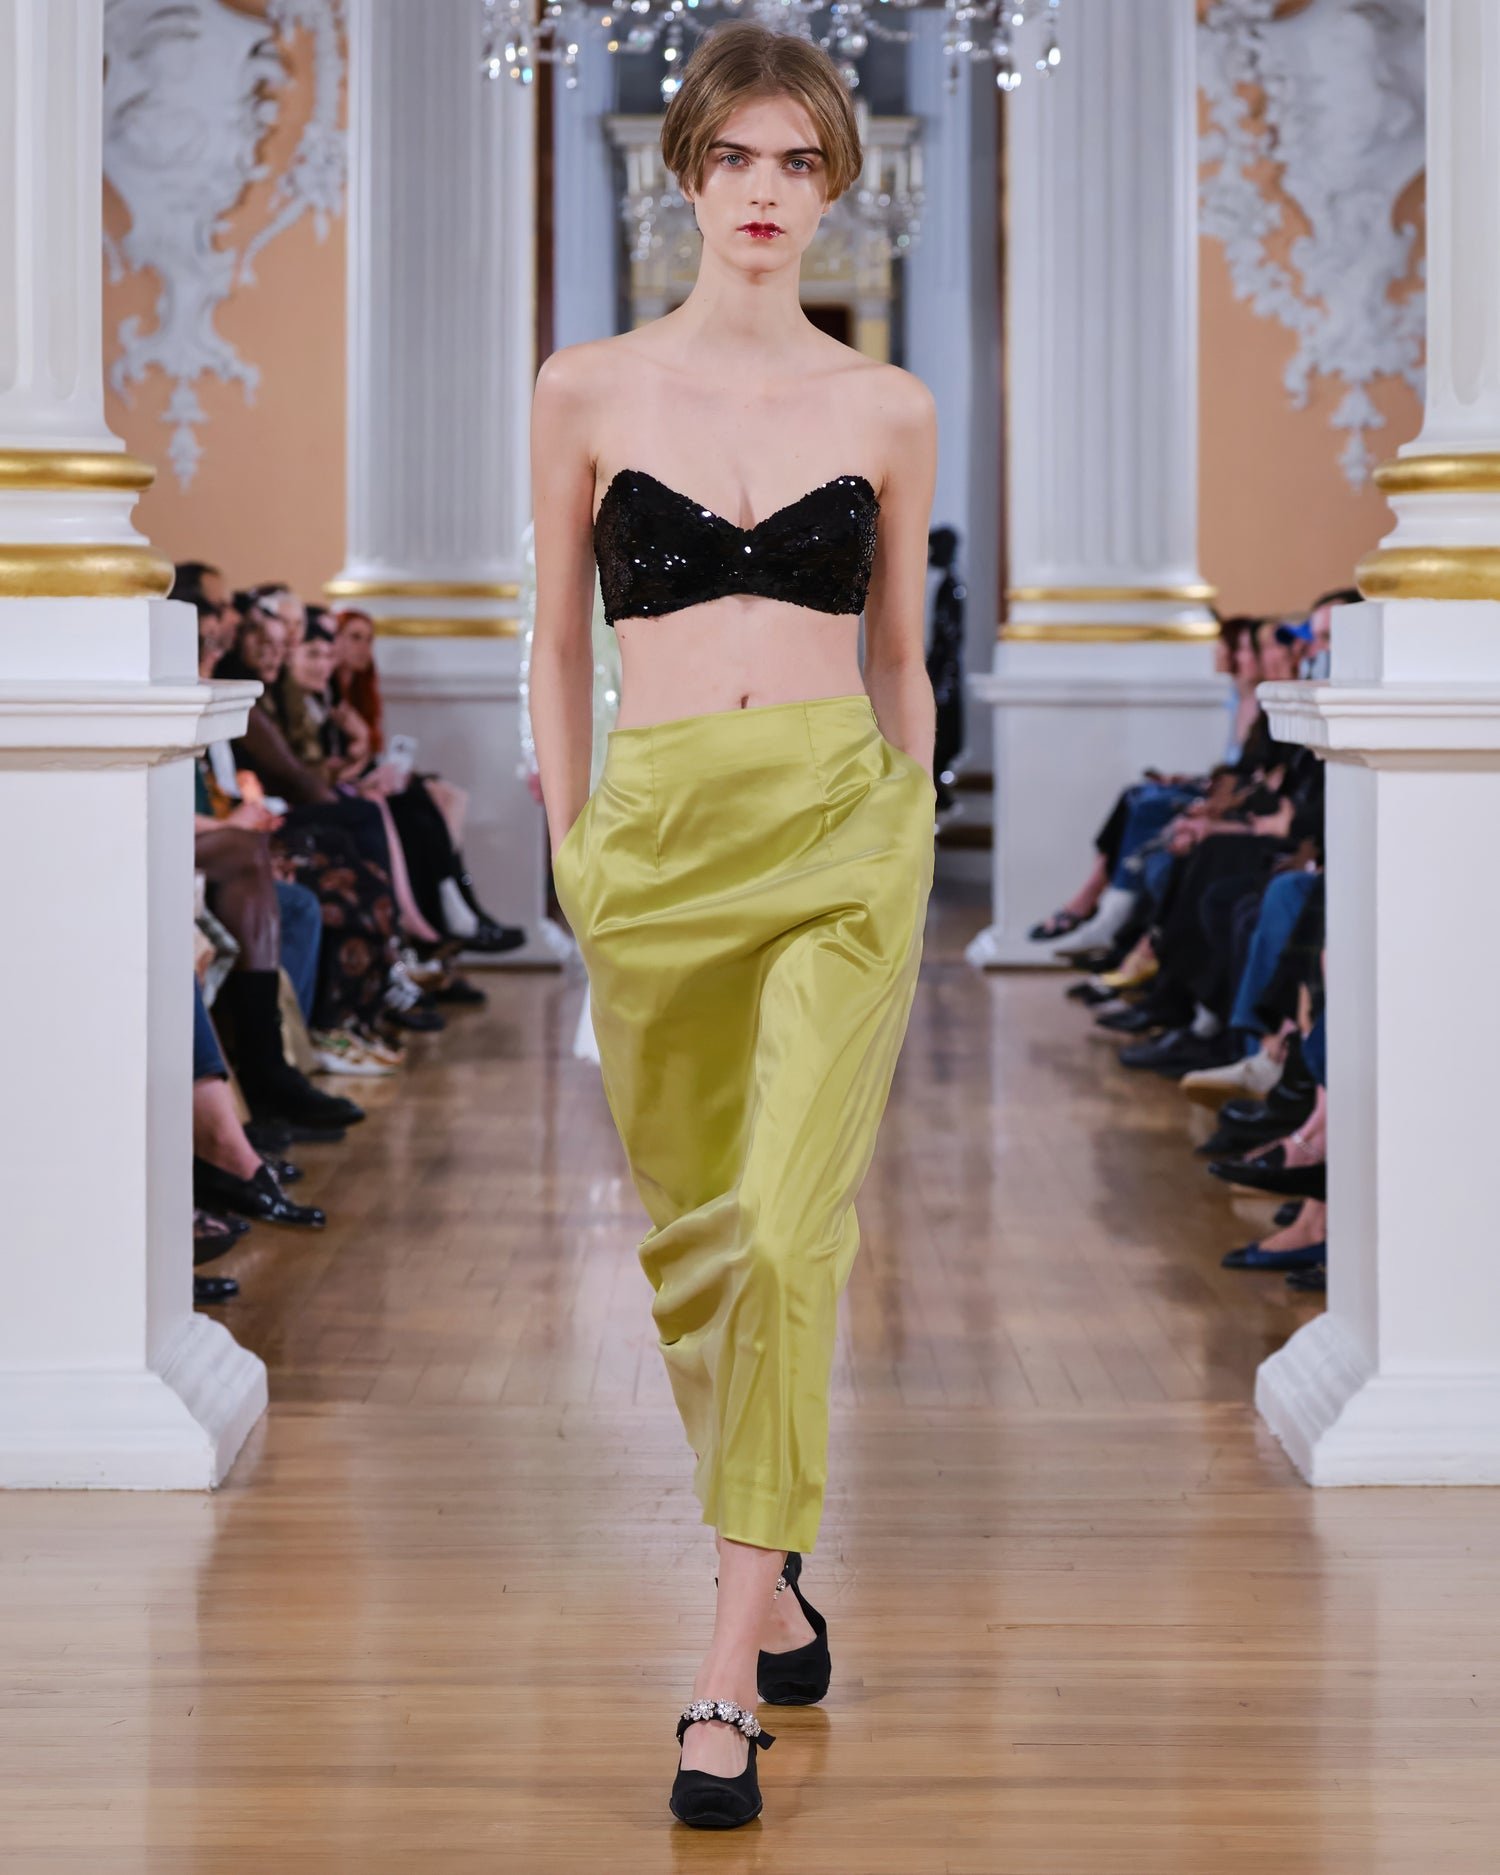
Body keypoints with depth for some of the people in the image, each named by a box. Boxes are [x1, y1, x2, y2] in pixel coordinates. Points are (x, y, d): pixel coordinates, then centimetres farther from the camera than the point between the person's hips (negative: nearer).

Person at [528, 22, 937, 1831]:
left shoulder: (887, 410, 7)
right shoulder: (588, 390, 6)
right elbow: (558, 643, 11)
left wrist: (914, 864, 12)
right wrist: (567, 855, 6)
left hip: (843, 828, -1)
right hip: (655, 833, 1)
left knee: (787, 1232, -13)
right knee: (688, 1230, 10)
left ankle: (726, 1671, -9)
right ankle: (771, 1571, 33)